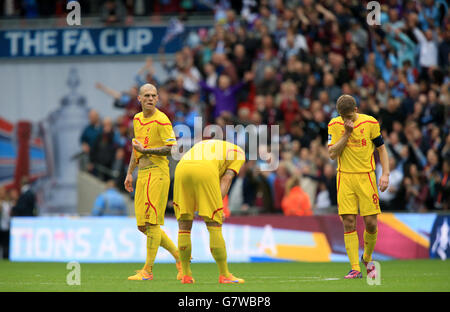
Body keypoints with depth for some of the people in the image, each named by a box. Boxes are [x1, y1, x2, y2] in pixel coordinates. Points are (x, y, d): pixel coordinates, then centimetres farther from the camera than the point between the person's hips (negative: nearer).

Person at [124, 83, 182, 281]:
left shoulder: (161, 120, -8)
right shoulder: (137, 119, 17)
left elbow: (172, 148, -14)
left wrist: (145, 150, -15)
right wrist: (130, 173, 24)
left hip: (157, 173, -8)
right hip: (142, 174, 8)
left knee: (151, 222, -10)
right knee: (143, 226, 7)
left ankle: (148, 270, -7)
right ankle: (178, 256, 19)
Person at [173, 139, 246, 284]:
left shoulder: (200, 146, 42)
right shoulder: (238, 152, 28)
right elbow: (226, 179, 11)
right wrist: (218, 205, 1)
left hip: (181, 169, 4)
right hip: (206, 172, -4)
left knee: (184, 227, 13)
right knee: (215, 227, 5)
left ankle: (186, 274, 15)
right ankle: (224, 275, 9)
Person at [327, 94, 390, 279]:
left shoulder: (370, 123, -2)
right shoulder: (334, 125, 0)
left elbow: (381, 149, 7)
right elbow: (332, 154, -6)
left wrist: (385, 174, -2)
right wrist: (347, 134, -15)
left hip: (366, 177, 0)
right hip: (345, 178, 0)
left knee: (370, 223, -3)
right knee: (349, 223, -7)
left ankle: (367, 258, 24)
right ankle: (355, 269, -6)